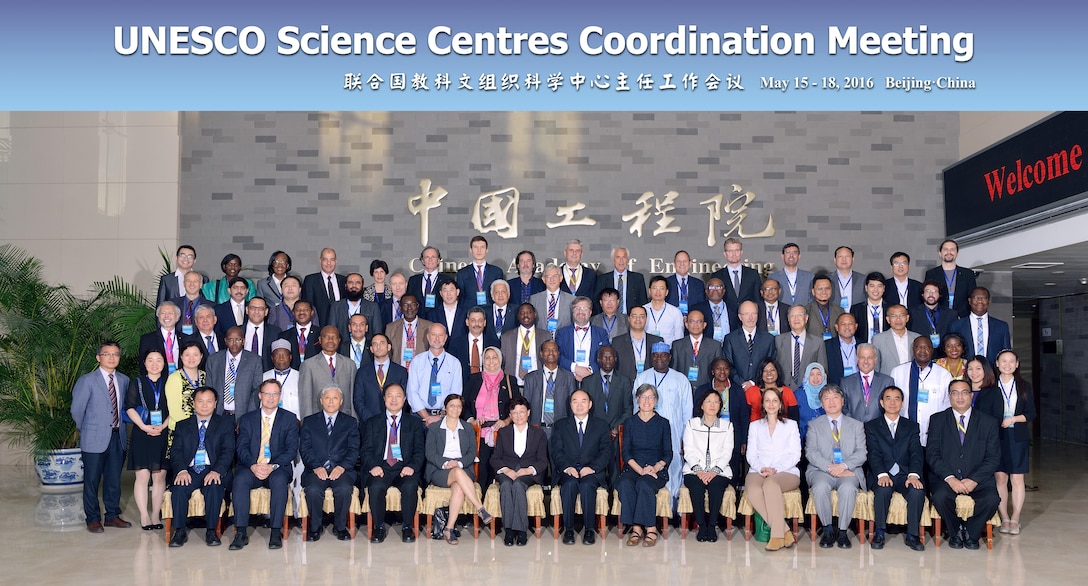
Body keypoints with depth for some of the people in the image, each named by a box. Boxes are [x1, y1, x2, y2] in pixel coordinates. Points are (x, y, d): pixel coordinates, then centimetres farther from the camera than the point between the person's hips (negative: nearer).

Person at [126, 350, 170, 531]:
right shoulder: (137, 384, 6)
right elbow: (130, 408, -1)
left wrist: (162, 426, -11)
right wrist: (144, 427, -14)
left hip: (163, 435, 1)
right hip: (141, 435, -1)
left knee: (160, 476, 1)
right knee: (142, 476, -4)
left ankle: (155, 516, 8)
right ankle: (144, 517, 1)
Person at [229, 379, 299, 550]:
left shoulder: (289, 419, 10)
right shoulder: (246, 419, 14)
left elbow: (292, 449, 1)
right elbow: (241, 448, 4)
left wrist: (273, 466, -16)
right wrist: (253, 466, -17)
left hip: (278, 468, -1)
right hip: (251, 468, 1)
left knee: (279, 480, -35)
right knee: (240, 480, -31)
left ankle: (276, 532, -29)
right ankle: (241, 533, -28)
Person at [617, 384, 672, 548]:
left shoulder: (663, 423, 9)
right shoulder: (630, 422, 11)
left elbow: (668, 453, 5)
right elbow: (626, 452, 3)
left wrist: (656, 468, -14)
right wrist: (640, 470, -14)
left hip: (657, 470, -1)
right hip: (633, 468, 1)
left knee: (644, 484, -34)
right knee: (625, 484, -32)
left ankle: (650, 529, -26)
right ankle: (636, 527, -28)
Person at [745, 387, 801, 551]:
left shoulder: (791, 425, 17)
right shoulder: (755, 426, 22)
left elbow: (795, 455, 5)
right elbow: (751, 455, 12)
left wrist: (775, 470, -11)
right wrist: (761, 469, -10)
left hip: (786, 472, -2)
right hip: (759, 472, 2)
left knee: (771, 483, -39)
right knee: (753, 491, -35)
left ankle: (777, 535, -37)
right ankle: (785, 531, -31)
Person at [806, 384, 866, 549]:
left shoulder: (857, 425, 17)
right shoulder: (814, 425, 14)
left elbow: (861, 453, 4)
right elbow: (811, 452, 0)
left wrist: (844, 466, -15)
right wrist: (830, 468, -16)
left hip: (849, 472, 0)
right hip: (822, 470, 0)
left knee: (848, 488, -35)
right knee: (820, 487, -35)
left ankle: (843, 531, -21)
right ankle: (827, 529, -18)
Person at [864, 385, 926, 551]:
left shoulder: (911, 426, 17)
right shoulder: (871, 426, 12)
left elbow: (916, 453, 2)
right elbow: (873, 454, -3)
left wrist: (914, 475, -18)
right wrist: (882, 474, -22)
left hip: (905, 475, 1)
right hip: (882, 475, -1)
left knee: (917, 491, -30)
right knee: (883, 489, -35)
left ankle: (912, 535, -17)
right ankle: (879, 533, -20)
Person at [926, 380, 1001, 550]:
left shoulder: (988, 422, 8)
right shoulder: (937, 420, 7)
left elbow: (993, 458, 1)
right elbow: (932, 454, -2)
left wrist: (974, 480, -14)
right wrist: (950, 478, -17)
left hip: (978, 478, 1)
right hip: (945, 477, -1)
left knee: (992, 499, -28)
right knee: (940, 497, -31)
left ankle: (971, 533, 1)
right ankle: (955, 532, 0)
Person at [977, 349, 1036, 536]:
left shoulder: (1024, 386, 9)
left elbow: (1031, 413, 6)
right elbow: (984, 415, -1)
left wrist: (1014, 419, -9)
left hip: (1018, 438, 1)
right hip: (996, 437, -1)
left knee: (1017, 478, -1)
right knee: (1000, 478, -2)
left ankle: (1015, 519, 7)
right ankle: (1004, 518, 7)